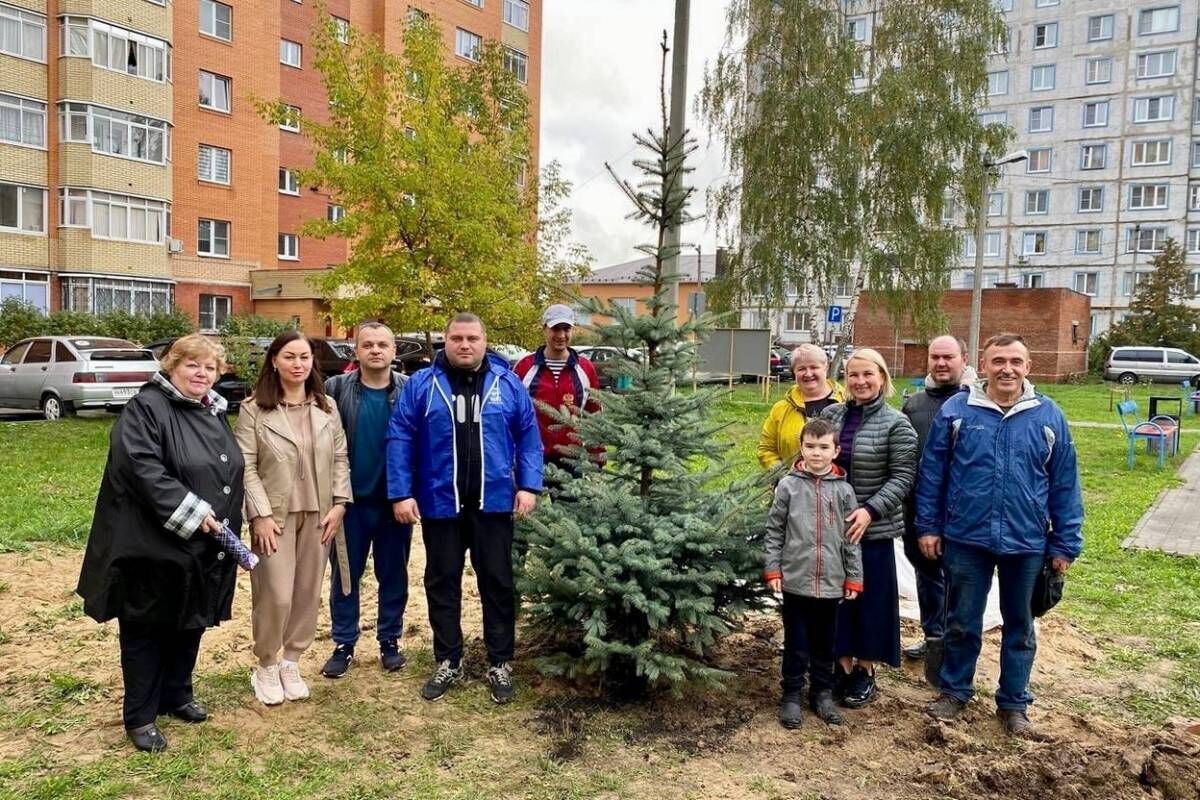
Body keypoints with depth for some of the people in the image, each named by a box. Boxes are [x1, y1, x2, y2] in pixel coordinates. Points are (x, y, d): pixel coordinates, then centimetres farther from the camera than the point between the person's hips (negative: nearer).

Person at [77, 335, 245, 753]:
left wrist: (225, 524, 13)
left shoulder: (214, 412, 12)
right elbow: (142, 469, -24)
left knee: (191, 623, 17)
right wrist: (193, 513, -25)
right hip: (154, 545, -7)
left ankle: (177, 695, 34)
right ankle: (140, 716, 17)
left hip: (206, 547, 8)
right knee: (147, 628, 5)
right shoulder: (146, 407, -13)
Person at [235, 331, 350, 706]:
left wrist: (339, 504, -2)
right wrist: (260, 514, -14)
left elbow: (340, 458, 8)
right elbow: (246, 467, -8)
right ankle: (266, 666, 19)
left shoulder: (327, 407, 7)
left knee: (307, 594, 10)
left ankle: (291, 662, 27)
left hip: (318, 515, 4)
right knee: (276, 595, -3)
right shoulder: (253, 409, -5)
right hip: (275, 516, -4)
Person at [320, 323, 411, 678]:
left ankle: (390, 640, 28)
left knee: (394, 574, 12)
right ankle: (344, 644, 26)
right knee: (344, 575, 11)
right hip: (350, 500, 0)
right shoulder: (335, 389, -3)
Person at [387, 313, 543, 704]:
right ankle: (448, 662, 28)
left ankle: (500, 664, 23)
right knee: (442, 584, 12)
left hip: (493, 502, 0)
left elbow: (528, 436, 3)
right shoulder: (421, 385, -1)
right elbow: (400, 439, -3)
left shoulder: (508, 383, 2)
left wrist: (529, 485, -6)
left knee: (497, 582, 9)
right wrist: (401, 493, -9)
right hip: (439, 503, 0)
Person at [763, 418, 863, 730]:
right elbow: (774, 531, 0)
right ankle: (792, 695, 23)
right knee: (796, 643, 9)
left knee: (825, 643, 15)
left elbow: (851, 539, 4)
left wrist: (853, 578, 3)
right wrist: (773, 570, -4)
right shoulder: (788, 485, -4)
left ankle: (823, 693, 31)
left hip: (832, 583, 2)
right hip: (795, 580, -1)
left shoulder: (843, 490, 0)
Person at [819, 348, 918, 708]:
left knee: (871, 598, 6)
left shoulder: (896, 424, -7)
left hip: (873, 529, -4)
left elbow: (902, 477, -10)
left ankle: (866, 671, 22)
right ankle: (843, 665, 26)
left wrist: (870, 510, -21)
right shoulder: (830, 414, 6)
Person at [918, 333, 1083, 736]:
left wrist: (1065, 544, 1)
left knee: (1019, 627, 16)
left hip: (1026, 543, 1)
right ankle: (954, 690, 31)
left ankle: (1014, 702, 32)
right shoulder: (956, 410, -5)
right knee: (962, 622, 12)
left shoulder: (1049, 416, -2)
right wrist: (928, 526, -1)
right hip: (966, 539, -1)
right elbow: (932, 472, 0)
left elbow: (1064, 484, 2)